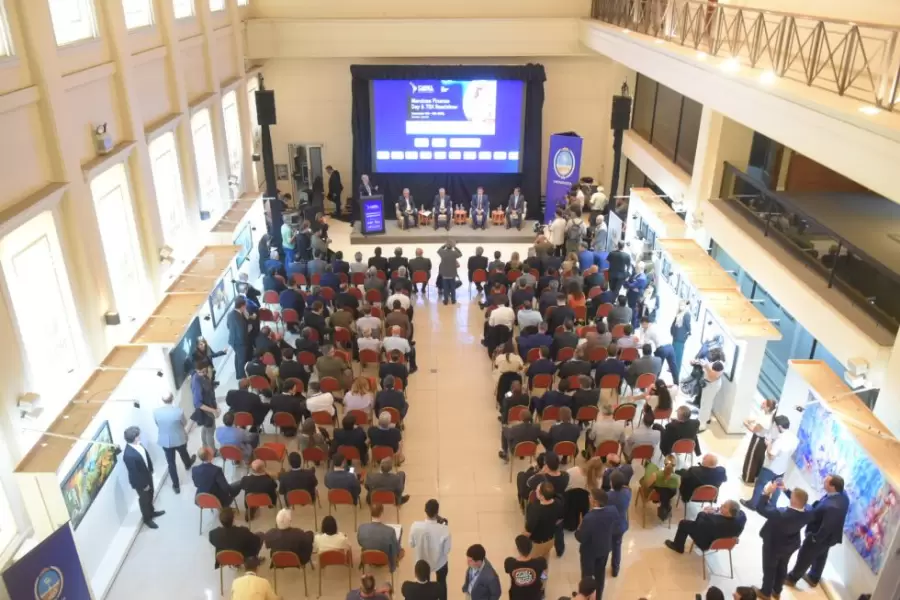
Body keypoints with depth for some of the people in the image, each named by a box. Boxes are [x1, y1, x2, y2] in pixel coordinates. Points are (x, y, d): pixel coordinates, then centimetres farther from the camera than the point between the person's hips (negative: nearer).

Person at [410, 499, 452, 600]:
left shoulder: (415, 526, -29)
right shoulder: (444, 529, -33)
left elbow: (411, 545, -12)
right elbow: (446, 550, -19)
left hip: (422, 561, 1)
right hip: (439, 562, -1)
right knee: (441, 582, 30)